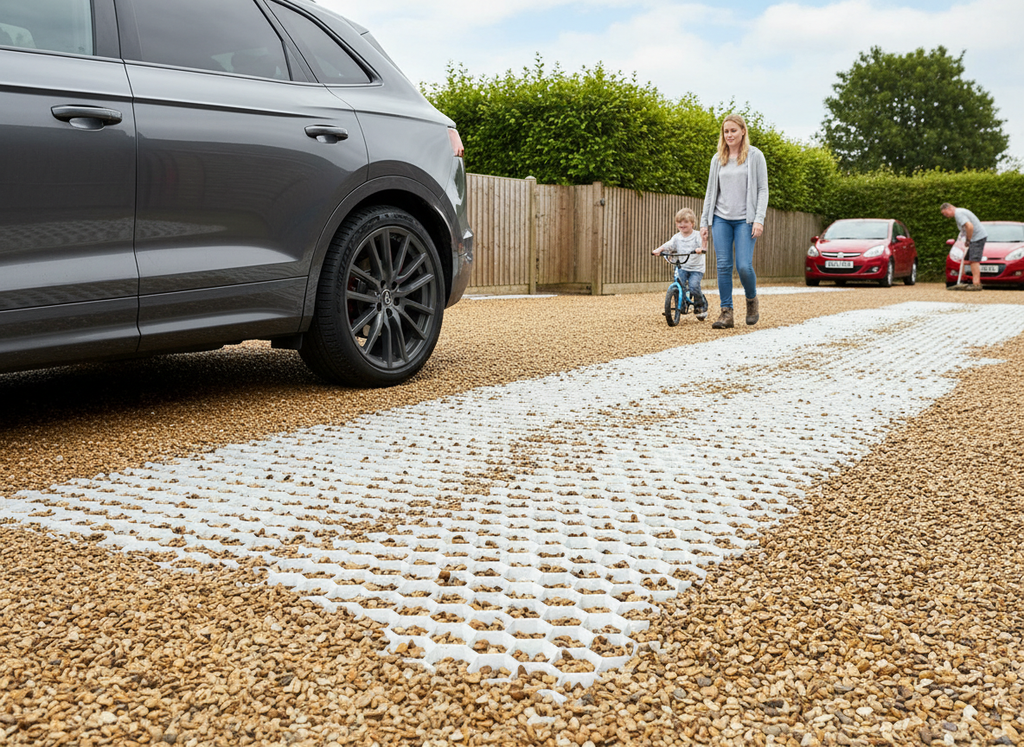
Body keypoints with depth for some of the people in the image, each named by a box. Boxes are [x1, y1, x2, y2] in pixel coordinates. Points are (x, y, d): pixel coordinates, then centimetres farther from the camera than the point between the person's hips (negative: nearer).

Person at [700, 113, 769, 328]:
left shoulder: (755, 156, 1)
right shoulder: (718, 159, 12)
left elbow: (762, 189, -2)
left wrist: (759, 219, -12)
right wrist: (704, 222, 9)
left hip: (745, 220, -3)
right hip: (721, 219, 4)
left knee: (744, 266, -12)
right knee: (723, 266, -2)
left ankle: (752, 301, 16)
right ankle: (726, 312, 2)